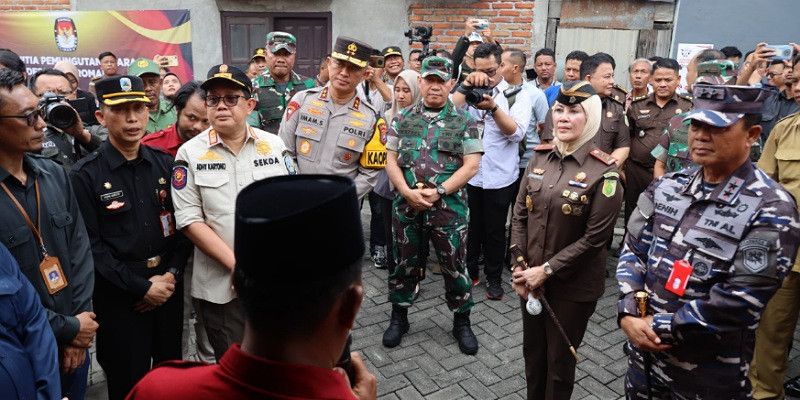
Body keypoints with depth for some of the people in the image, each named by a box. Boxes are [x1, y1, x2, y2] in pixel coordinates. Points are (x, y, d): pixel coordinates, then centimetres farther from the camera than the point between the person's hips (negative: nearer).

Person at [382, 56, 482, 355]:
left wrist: (438, 192, -15)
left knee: (455, 268, 8)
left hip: (449, 209, -2)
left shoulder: (464, 121, 0)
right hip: (407, 207, 2)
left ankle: (461, 322, 28)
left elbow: (471, 165, -6)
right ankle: (399, 318, 33)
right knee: (404, 264, 14)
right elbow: (390, 160, 4)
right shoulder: (403, 118, 6)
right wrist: (408, 192, -12)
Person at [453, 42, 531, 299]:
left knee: (495, 231, 11)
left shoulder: (517, 94, -1)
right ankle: (469, 271, 34)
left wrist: (493, 108, -27)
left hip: (500, 177, -2)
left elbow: (517, 133, -15)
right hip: (467, 173, 2)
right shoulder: (469, 92, 5)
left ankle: (493, 277, 28)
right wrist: (466, 85, -23)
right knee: (470, 228, 15)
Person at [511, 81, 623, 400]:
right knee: (532, 351, 21)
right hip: (532, 278, 5)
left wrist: (547, 270, -17)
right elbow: (519, 214, 2)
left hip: (573, 285, -4)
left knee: (559, 360, 14)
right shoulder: (540, 157, 1)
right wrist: (519, 265, -6)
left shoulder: (604, 172, -14)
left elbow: (595, 238, -16)